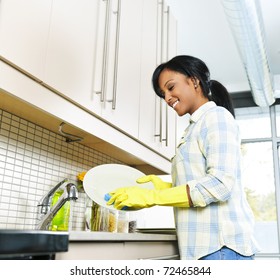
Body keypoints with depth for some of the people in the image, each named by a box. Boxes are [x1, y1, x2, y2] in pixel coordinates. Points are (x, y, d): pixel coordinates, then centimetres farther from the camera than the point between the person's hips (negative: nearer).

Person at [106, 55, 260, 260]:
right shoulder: (197, 127, 21)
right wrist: (165, 186, 3)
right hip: (205, 245, 8)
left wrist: (152, 197, -16)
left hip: (221, 245, -8)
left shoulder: (217, 116, -4)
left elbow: (220, 184, -16)